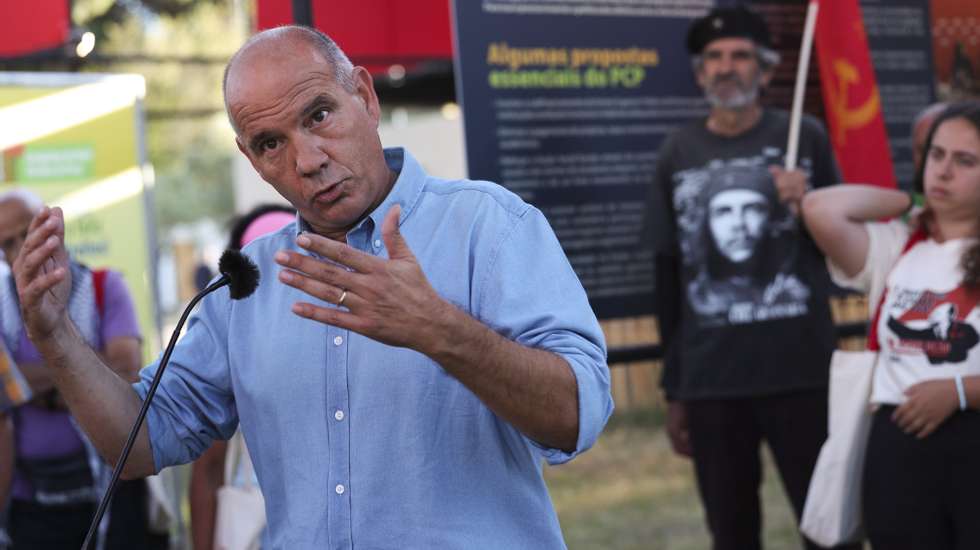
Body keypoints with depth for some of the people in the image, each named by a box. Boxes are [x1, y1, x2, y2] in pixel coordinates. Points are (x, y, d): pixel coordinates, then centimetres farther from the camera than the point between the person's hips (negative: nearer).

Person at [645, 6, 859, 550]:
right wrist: (672, 390, 8)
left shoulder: (804, 137, 3)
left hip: (801, 371, -2)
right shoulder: (677, 153, 7)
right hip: (709, 381, 2)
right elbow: (668, 276, 9)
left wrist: (808, 207, -12)